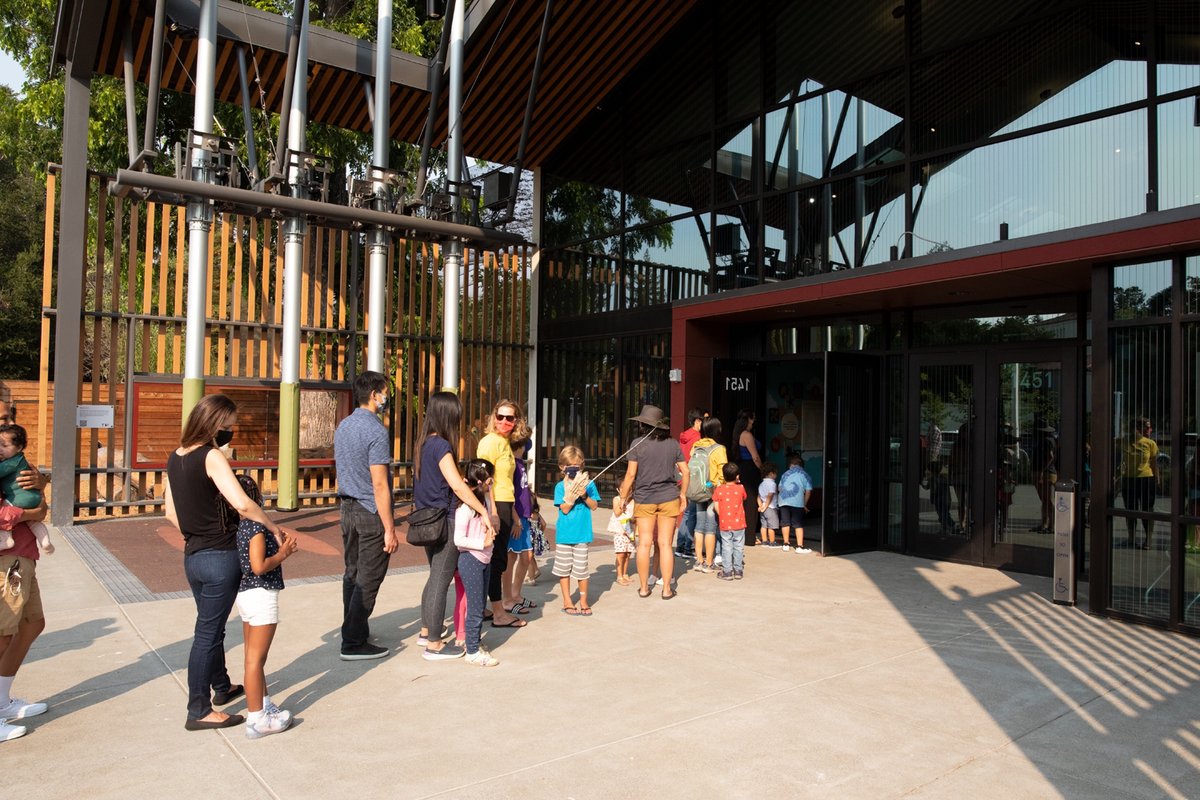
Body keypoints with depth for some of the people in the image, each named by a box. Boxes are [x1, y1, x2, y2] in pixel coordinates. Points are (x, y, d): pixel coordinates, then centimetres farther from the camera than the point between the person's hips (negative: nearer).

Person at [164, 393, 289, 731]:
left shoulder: (175, 458, 6)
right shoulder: (211, 457, -19)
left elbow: (170, 510, 13)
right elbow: (242, 504, -29)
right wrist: (274, 528, -18)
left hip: (193, 555, 8)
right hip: (220, 557, -8)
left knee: (212, 626, 23)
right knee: (208, 633, 3)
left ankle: (222, 687, 42)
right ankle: (199, 711, 15)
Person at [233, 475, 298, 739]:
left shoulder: (240, 525, 6)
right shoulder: (256, 526, -19)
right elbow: (259, 567, -25)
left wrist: (277, 544, 10)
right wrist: (282, 554, -11)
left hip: (245, 594, 9)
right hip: (261, 596, -9)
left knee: (253, 657, 18)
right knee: (256, 660, -2)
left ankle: (264, 705, 33)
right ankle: (256, 720, 6)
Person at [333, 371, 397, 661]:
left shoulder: (342, 427, 10)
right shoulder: (376, 431, -17)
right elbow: (379, 485, -20)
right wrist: (390, 529, -17)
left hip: (347, 509, 9)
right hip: (371, 512, -9)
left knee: (352, 574, 16)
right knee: (368, 580, 0)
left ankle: (353, 632, 27)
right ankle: (353, 643, 6)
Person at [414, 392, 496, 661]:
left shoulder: (423, 443, 9)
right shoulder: (441, 446, -17)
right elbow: (457, 486, -24)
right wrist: (484, 512, -20)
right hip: (444, 520, -9)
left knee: (435, 576, 20)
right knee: (441, 580, 0)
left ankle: (426, 632, 32)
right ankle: (434, 645, 8)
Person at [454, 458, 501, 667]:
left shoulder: (485, 498, 3)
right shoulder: (466, 505, -19)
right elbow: (458, 539, -19)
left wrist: (491, 531, 2)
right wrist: (483, 543, -21)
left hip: (484, 560, 8)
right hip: (470, 560, -8)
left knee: (481, 605, 16)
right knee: (475, 609, 0)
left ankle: (476, 644, 29)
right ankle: (472, 652, 10)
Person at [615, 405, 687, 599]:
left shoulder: (638, 443, -6)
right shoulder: (672, 443, 3)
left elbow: (631, 474, -7)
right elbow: (685, 472, 5)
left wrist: (623, 498, 3)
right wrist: (683, 494, 18)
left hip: (644, 499, -2)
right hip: (669, 498, 2)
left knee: (644, 543, 6)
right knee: (665, 544, 5)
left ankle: (643, 587, 12)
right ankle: (667, 588, 8)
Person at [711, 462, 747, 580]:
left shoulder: (718, 490, -4)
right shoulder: (740, 488, -5)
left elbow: (716, 507, -2)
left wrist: (723, 517, 9)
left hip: (725, 525, 0)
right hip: (739, 524, 0)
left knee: (727, 548, 6)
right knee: (739, 547, 9)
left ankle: (728, 572, 6)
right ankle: (738, 570, 14)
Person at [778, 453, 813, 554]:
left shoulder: (785, 474, 16)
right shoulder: (805, 475, 10)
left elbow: (780, 488, 16)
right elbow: (808, 492, 5)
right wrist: (804, 504, 16)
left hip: (783, 501, 2)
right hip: (797, 503, -2)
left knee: (785, 523, 12)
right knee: (799, 525, 1)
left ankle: (785, 544, 19)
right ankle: (800, 546, -1)